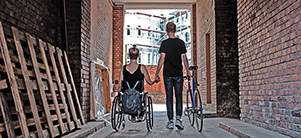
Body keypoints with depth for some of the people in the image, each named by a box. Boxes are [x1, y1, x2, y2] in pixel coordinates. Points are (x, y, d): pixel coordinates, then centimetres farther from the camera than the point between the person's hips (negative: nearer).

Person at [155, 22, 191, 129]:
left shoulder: (165, 43, -5)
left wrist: (157, 72, 0)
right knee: (179, 97, 8)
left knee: (169, 97, 4)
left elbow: (162, 59, -9)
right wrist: (188, 71, 13)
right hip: (178, 74, 1)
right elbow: (184, 58, 3)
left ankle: (170, 121, 6)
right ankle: (178, 118, -3)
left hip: (167, 74, -1)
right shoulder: (181, 42, 2)